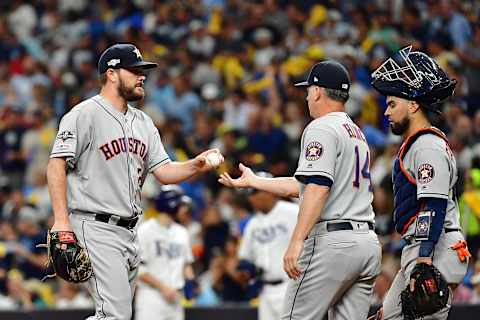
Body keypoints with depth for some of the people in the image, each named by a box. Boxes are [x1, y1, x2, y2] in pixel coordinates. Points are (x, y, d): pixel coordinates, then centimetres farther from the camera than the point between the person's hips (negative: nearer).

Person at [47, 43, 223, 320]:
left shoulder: (144, 123, 17)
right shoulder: (85, 114, -7)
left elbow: (164, 172, 13)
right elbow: (57, 165, -13)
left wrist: (197, 165, -7)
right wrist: (61, 221, -21)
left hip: (131, 232, 9)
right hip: (96, 227, -8)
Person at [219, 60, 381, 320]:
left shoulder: (321, 128, -5)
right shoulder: (357, 133, 24)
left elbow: (318, 187, -19)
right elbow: (303, 185, 28)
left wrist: (297, 241, -25)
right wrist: (252, 181, 37)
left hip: (332, 240, -9)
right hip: (368, 242, 9)